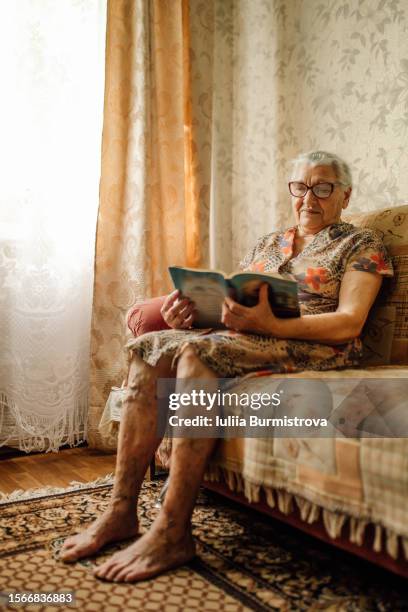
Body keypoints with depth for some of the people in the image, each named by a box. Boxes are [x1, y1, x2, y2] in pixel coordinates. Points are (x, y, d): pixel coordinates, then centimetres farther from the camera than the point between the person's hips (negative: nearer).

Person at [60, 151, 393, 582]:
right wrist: (189, 309, -9)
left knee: (196, 351, -33)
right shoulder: (268, 242, 25)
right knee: (148, 347, -19)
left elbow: (350, 323, -8)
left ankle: (172, 533, -30)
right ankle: (120, 512, -19)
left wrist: (270, 323, -24)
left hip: (313, 349, -6)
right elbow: (228, 299, 16)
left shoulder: (361, 244, 7)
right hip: (245, 339, 6)